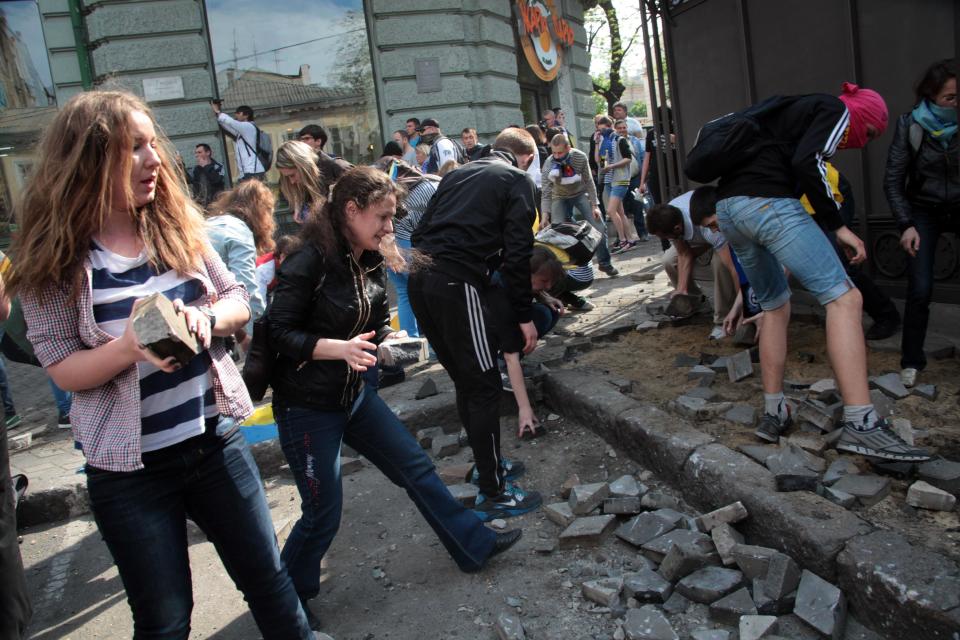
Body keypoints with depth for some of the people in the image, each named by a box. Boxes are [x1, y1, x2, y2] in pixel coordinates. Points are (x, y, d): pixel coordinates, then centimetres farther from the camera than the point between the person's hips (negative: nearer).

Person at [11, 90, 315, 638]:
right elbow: (62, 368, -10)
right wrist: (129, 345, -28)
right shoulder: (53, 259, -11)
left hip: (217, 442, 3)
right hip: (131, 470, -3)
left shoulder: (177, 224, -1)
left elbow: (238, 301, 3)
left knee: (267, 577, 17)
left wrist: (207, 317, -19)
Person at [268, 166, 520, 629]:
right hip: (307, 406, -7)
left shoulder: (371, 261, 3)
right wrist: (340, 348, -30)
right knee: (323, 514, 4)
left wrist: (391, 340, -6)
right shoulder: (310, 262, -20)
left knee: (415, 466, 13)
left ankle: (474, 545, 30)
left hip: (354, 395, 8)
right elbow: (279, 333, -20)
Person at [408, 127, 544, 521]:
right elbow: (516, 255, -4)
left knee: (465, 381, 18)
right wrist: (525, 316, 0)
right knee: (484, 386, 1)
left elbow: (423, 229, 23)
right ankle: (492, 494, 7)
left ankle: (489, 465, 32)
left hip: (419, 279, 8)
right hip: (457, 283, -7)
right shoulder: (519, 182, 6)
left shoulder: (459, 174, 26)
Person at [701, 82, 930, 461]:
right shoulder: (836, 110, 7)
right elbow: (807, 162, -12)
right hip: (767, 203, -9)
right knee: (843, 299, -7)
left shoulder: (794, 110, 33)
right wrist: (838, 226, -8)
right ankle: (860, 425, -14)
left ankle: (773, 414, 18)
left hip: (726, 208, 9)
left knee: (775, 308, 20)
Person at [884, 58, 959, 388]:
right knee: (920, 290, -11)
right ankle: (911, 362, 5)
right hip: (924, 212, -1)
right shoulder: (910, 125, -13)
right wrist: (906, 224, -15)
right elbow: (893, 181, -8)